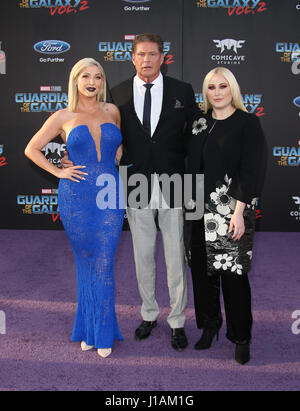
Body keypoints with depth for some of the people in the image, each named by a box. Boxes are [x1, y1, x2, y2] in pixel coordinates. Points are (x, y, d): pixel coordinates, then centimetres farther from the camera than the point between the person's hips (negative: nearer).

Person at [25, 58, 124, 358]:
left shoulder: (112, 112, 9)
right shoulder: (63, 117, 3)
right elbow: (31, 149, 10)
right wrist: (58, 172, 0)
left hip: (110, 197, 1)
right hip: (76, 198, -1)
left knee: (104, 266, 2)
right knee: (85, 264, 9)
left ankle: (102, 333, 18)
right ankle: (88, 329, 26)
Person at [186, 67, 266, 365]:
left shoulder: (248, 123, -3)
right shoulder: (200, 124, 11)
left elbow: (251, 170, -10)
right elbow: (192, 166, 13)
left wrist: (239, 212, -17)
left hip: (232, 212, -5)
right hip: (201, 210, 5)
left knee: (233, 273, 0)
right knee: (202, 270, 10)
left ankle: (241, 337, 18)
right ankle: (209, 326, 29)